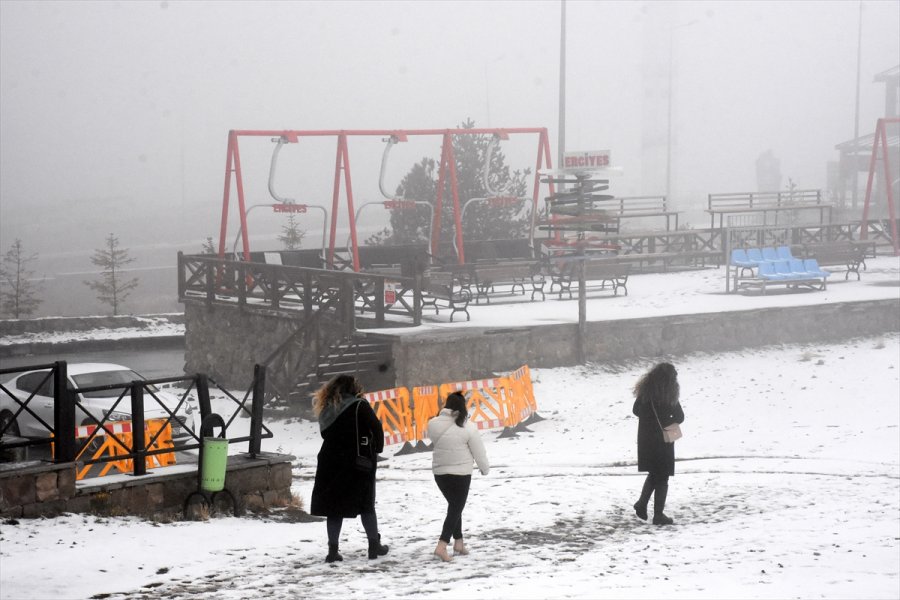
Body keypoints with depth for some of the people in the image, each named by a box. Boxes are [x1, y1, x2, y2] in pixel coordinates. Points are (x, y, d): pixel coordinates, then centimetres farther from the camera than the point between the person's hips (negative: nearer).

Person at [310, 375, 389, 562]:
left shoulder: (326, 408, 8)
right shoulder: (359, 406, -8)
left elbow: (326, 433, 7)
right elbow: (377, 429, -12)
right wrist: (377, 449, 5)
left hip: (331, 462, 4)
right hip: (358, 462, -4)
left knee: (334, 507, 7)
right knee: (366, 505, 10)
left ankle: (333, 550, 2)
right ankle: (374, 545, 14)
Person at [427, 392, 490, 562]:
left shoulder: (433, 424, -3)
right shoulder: (467, 427, -14)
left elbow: (434, 443, 5)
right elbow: (478, 452, -6)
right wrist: (485, 468, 9)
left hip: (439, 473, 5)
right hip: (460, 474, -5)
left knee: (454, 506, 21)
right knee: (456, 509, -1)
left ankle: (458, 543, 24)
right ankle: (442, 546, -14)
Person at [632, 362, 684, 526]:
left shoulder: (645, 390, -1)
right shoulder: (668, 394, -15)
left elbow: (636, 410, 10)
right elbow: (679, 417, -9)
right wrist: (667, 421, 8)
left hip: (645, 440, 5)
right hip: (662, 440, -5)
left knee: (654, 474, 24)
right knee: (662, 477, 6)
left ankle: (642, 503, 12)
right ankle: (658, 514, 7)